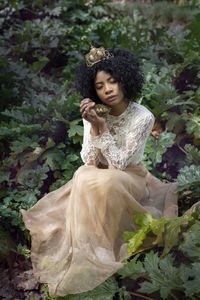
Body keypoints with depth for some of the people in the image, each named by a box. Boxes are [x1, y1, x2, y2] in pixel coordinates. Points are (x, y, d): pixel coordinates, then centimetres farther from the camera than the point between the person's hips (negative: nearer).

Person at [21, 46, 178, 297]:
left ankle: (98, 250, -19)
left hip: (131, 179, -4)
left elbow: (119, 164, -21)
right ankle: (85, 247, -17)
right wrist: (93, 126, -26)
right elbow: (91, 162, -13)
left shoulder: (143, 117, -18)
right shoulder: (94, 114, -7)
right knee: (83, 175, -28)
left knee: (101, 183, -34)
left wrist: (103, 127, -29)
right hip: (100, 178, 4)